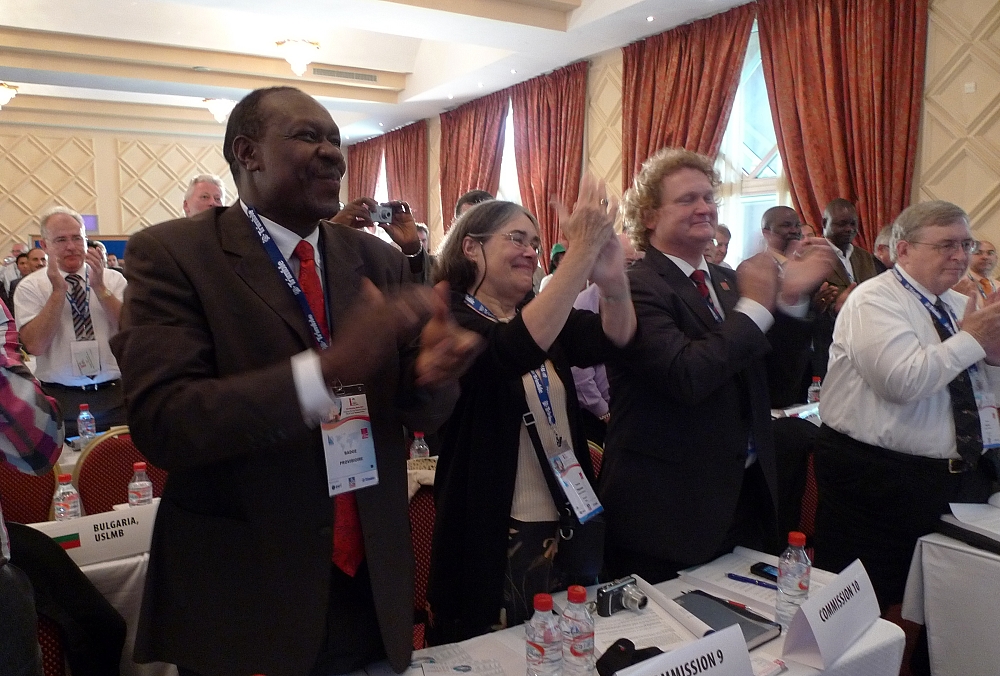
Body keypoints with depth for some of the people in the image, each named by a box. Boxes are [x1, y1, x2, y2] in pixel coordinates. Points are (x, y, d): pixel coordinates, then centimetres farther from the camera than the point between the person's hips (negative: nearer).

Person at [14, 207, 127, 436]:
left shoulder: (113, 279, 4)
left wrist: (100, 287, -16)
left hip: (115, 397, 1)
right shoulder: (30, 287, 1)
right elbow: (35, 345, -11)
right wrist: (58, 291, -15)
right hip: (61, 399, -1)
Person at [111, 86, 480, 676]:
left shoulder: (380, 261, 3)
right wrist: (327, 369, -33)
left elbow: (422, 413, 1)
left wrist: (431, 372, -22)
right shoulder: (172, 254, -10)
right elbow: (160, 421, -21)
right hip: (243, 600, -3)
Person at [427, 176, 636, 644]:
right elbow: (514, 351, -33)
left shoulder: (545, 311, 8)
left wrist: (613, 279, -31)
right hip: (495, 536, -6)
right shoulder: (450, 321, -12)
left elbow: (613, 338, -10)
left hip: (568, 524, 6)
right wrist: (580, 253, -35)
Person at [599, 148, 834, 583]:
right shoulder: (636, 287, -17)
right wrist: (755, 305, -20)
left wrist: (791, 297, -8)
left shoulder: (725, 281, 8)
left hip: (744, 493, 8)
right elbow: (687, 376, -30)